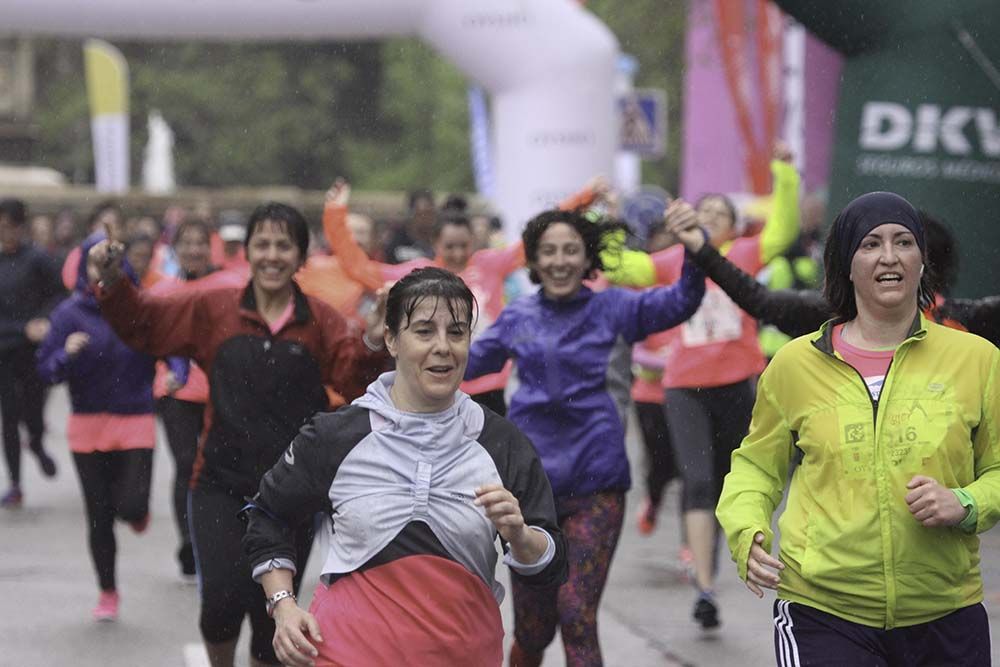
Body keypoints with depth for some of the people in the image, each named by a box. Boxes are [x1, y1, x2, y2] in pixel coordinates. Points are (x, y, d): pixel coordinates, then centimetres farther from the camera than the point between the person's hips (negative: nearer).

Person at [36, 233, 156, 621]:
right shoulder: (70, 313, -4)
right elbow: (46, 370, -6)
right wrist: (67, 354, -25)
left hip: (136, 422, -1)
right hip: (88, 426, 1)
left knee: (131, 506, -13)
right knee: (98, 515, 7)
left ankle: (135, 511, 27)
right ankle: (107, 593, 25)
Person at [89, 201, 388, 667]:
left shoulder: (321, 323, 1)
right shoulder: (211, 309, 2)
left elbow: (354, 380, -10)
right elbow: (142, 323, 3)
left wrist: (372, 348, -29)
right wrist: (113, 281, -13)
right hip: (222, 487, -1)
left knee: (272, 612, 9)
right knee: (223, 599, -16)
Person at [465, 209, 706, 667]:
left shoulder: (610, 309, 2)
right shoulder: (517, 318, 9)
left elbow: (681, 301, -11)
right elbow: (469, 362, 22)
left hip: (595, 482, -2)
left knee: (577, 616, -12)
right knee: (532, 628, 8)